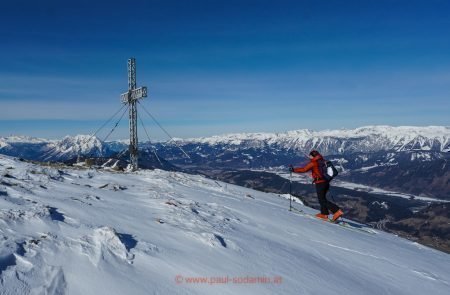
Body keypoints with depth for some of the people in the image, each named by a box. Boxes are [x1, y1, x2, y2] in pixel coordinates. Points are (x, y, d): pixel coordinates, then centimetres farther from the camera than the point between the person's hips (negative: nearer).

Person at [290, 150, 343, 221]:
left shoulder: (313, 163, -9)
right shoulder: (323, 162, 12)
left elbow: (304, 169, -10)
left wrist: (293, 170, -1)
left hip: (320, 183, -8)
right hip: (326, 182, 8)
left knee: (322, 200, -3)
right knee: (322, 198, 21)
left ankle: (337, 211, -12)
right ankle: (324, 213, 26)